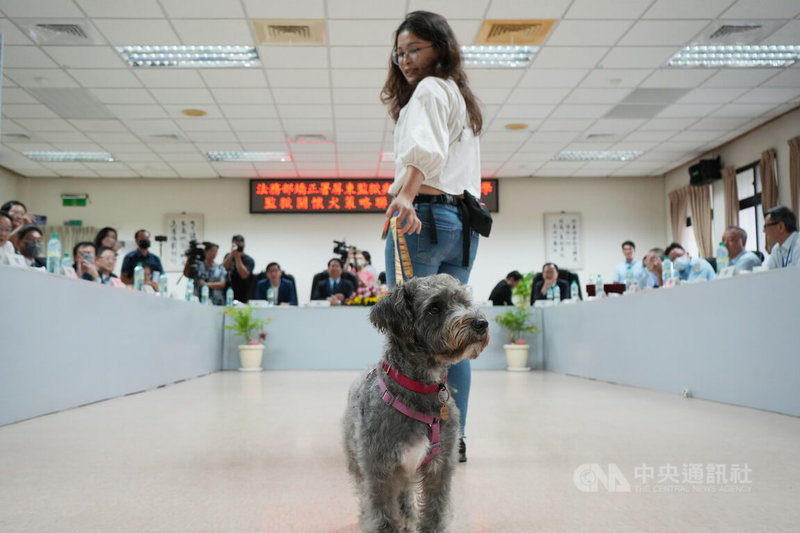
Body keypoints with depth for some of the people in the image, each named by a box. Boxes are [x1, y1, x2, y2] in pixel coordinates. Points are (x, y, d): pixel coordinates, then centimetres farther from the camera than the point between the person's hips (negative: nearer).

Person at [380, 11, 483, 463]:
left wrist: (406, 195, -35)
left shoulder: (430, 89, 1)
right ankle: (453, 437, 10)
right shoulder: (465, 101, 27)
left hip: (425, 214, -9)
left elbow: (425, 148, -21)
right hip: (462, 222, 9)